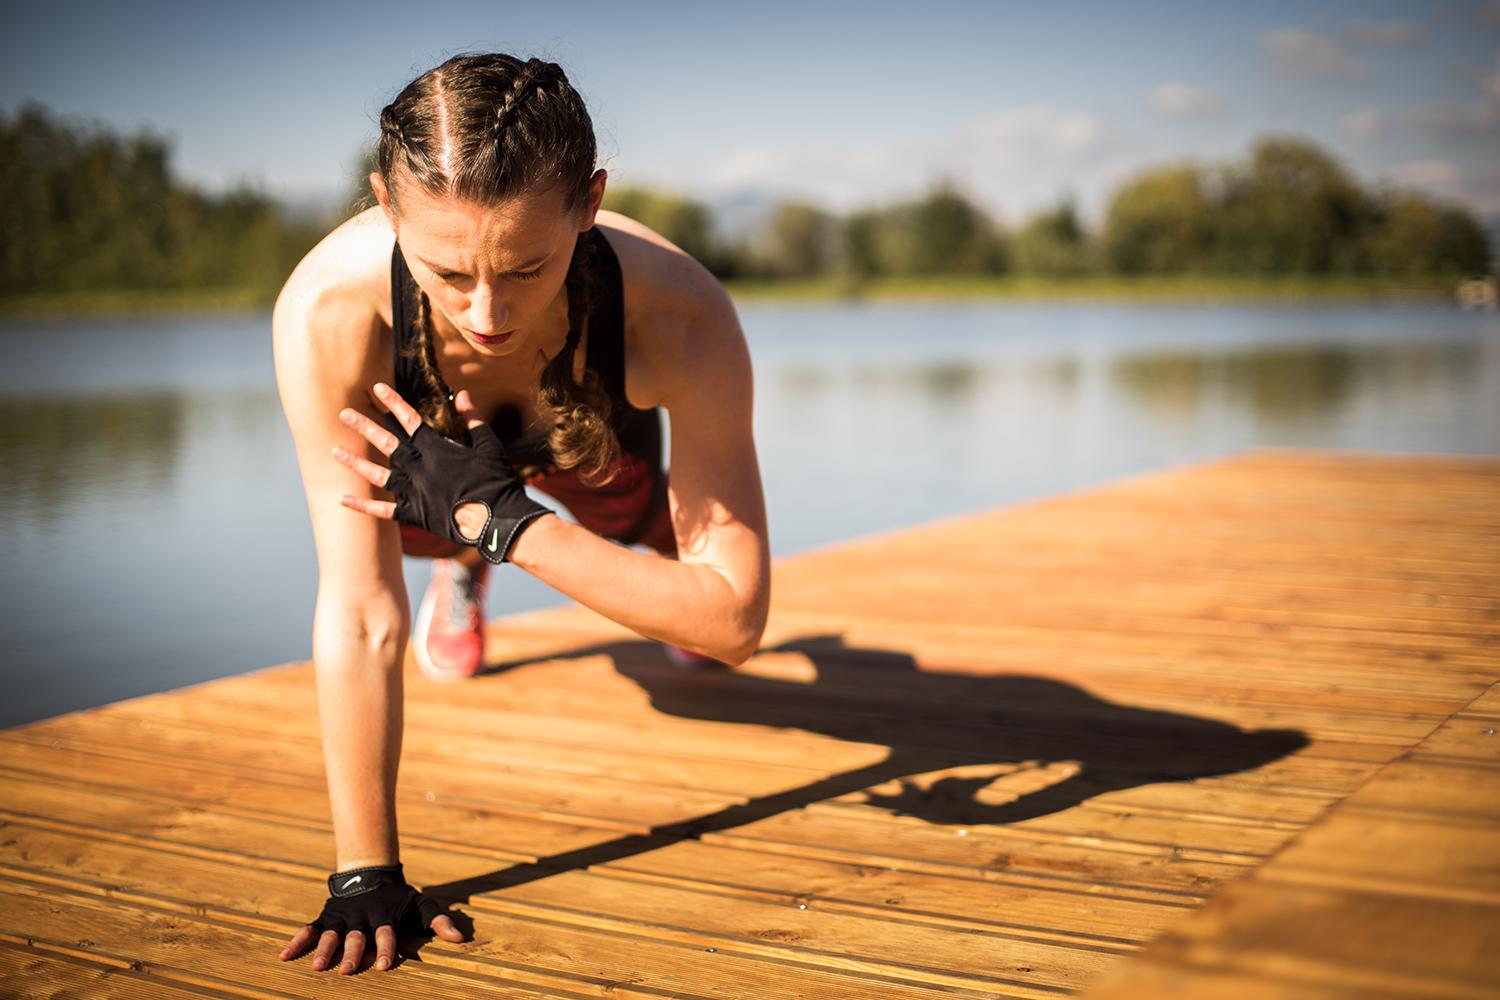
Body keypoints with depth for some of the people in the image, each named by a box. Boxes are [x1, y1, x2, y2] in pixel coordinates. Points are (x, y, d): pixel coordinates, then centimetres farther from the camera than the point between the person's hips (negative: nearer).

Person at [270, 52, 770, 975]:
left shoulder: (681, 319, -47)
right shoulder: (326, 311, -46)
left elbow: (734, 623, -41)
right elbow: (360, 616, -39)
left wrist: (499, 519, -47)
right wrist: (366, 875, -34)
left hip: (597, 434, 0)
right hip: (436, 421, 0)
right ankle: (463, 574, 56)